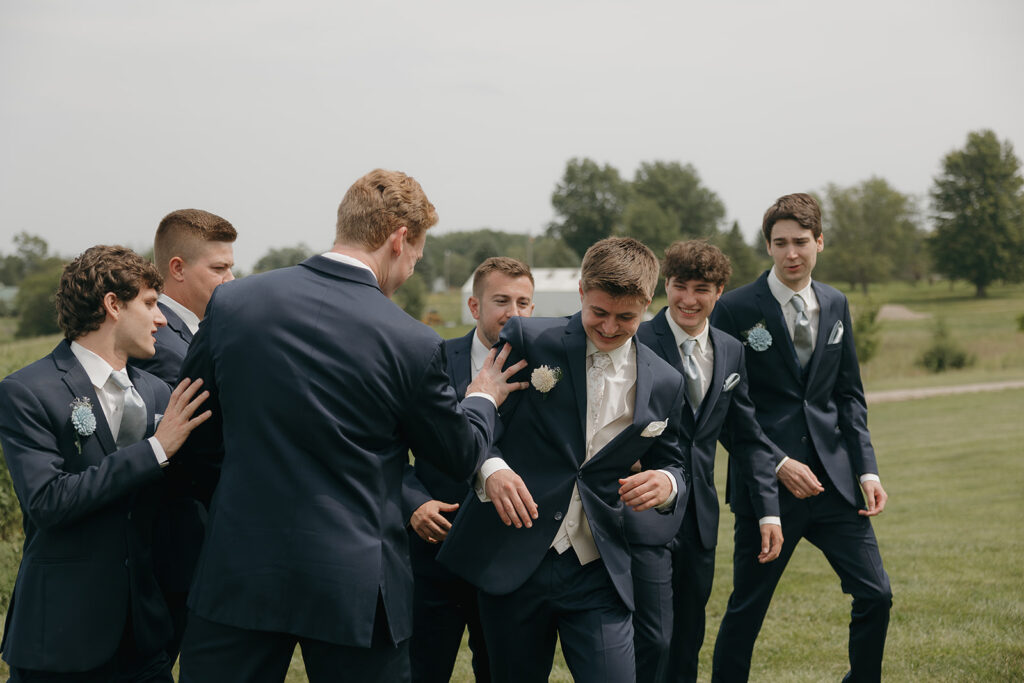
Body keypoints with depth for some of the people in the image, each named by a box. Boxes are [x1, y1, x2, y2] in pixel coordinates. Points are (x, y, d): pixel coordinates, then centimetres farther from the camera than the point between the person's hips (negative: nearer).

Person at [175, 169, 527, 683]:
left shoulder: (232, 303, -4)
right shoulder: (412, 345, -10)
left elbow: (193, 442, 5)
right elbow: (460, 455, 5)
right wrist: (483, 399, 26)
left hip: (240, 576, 2)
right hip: (352, 588, -2)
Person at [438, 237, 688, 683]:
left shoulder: (664, 384, 6)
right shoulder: (527, 340, -4)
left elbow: (671, 463, 17)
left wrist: (666, 483, -8)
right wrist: (491, 466, -21)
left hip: (597, 576, 2)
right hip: (512, 560, -1)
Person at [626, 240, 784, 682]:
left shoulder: (731, 352, 10)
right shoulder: (637, 343, -10)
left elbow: (748, 438, 15)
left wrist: (769, 512, 9)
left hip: (700, 520, 6)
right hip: (645, 517, -6)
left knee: (688, 642, 14)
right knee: (652, 643, -9)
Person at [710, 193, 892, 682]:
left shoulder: (835, 304, 10)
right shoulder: (736, 309, -6)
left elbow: (849, 394, 14)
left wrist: (867, 468, 3)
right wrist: (776, 463, -14)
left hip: (834, 478, 4)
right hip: (769, 483, -4)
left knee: (875, 595, 3)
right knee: (747, 607, 3)